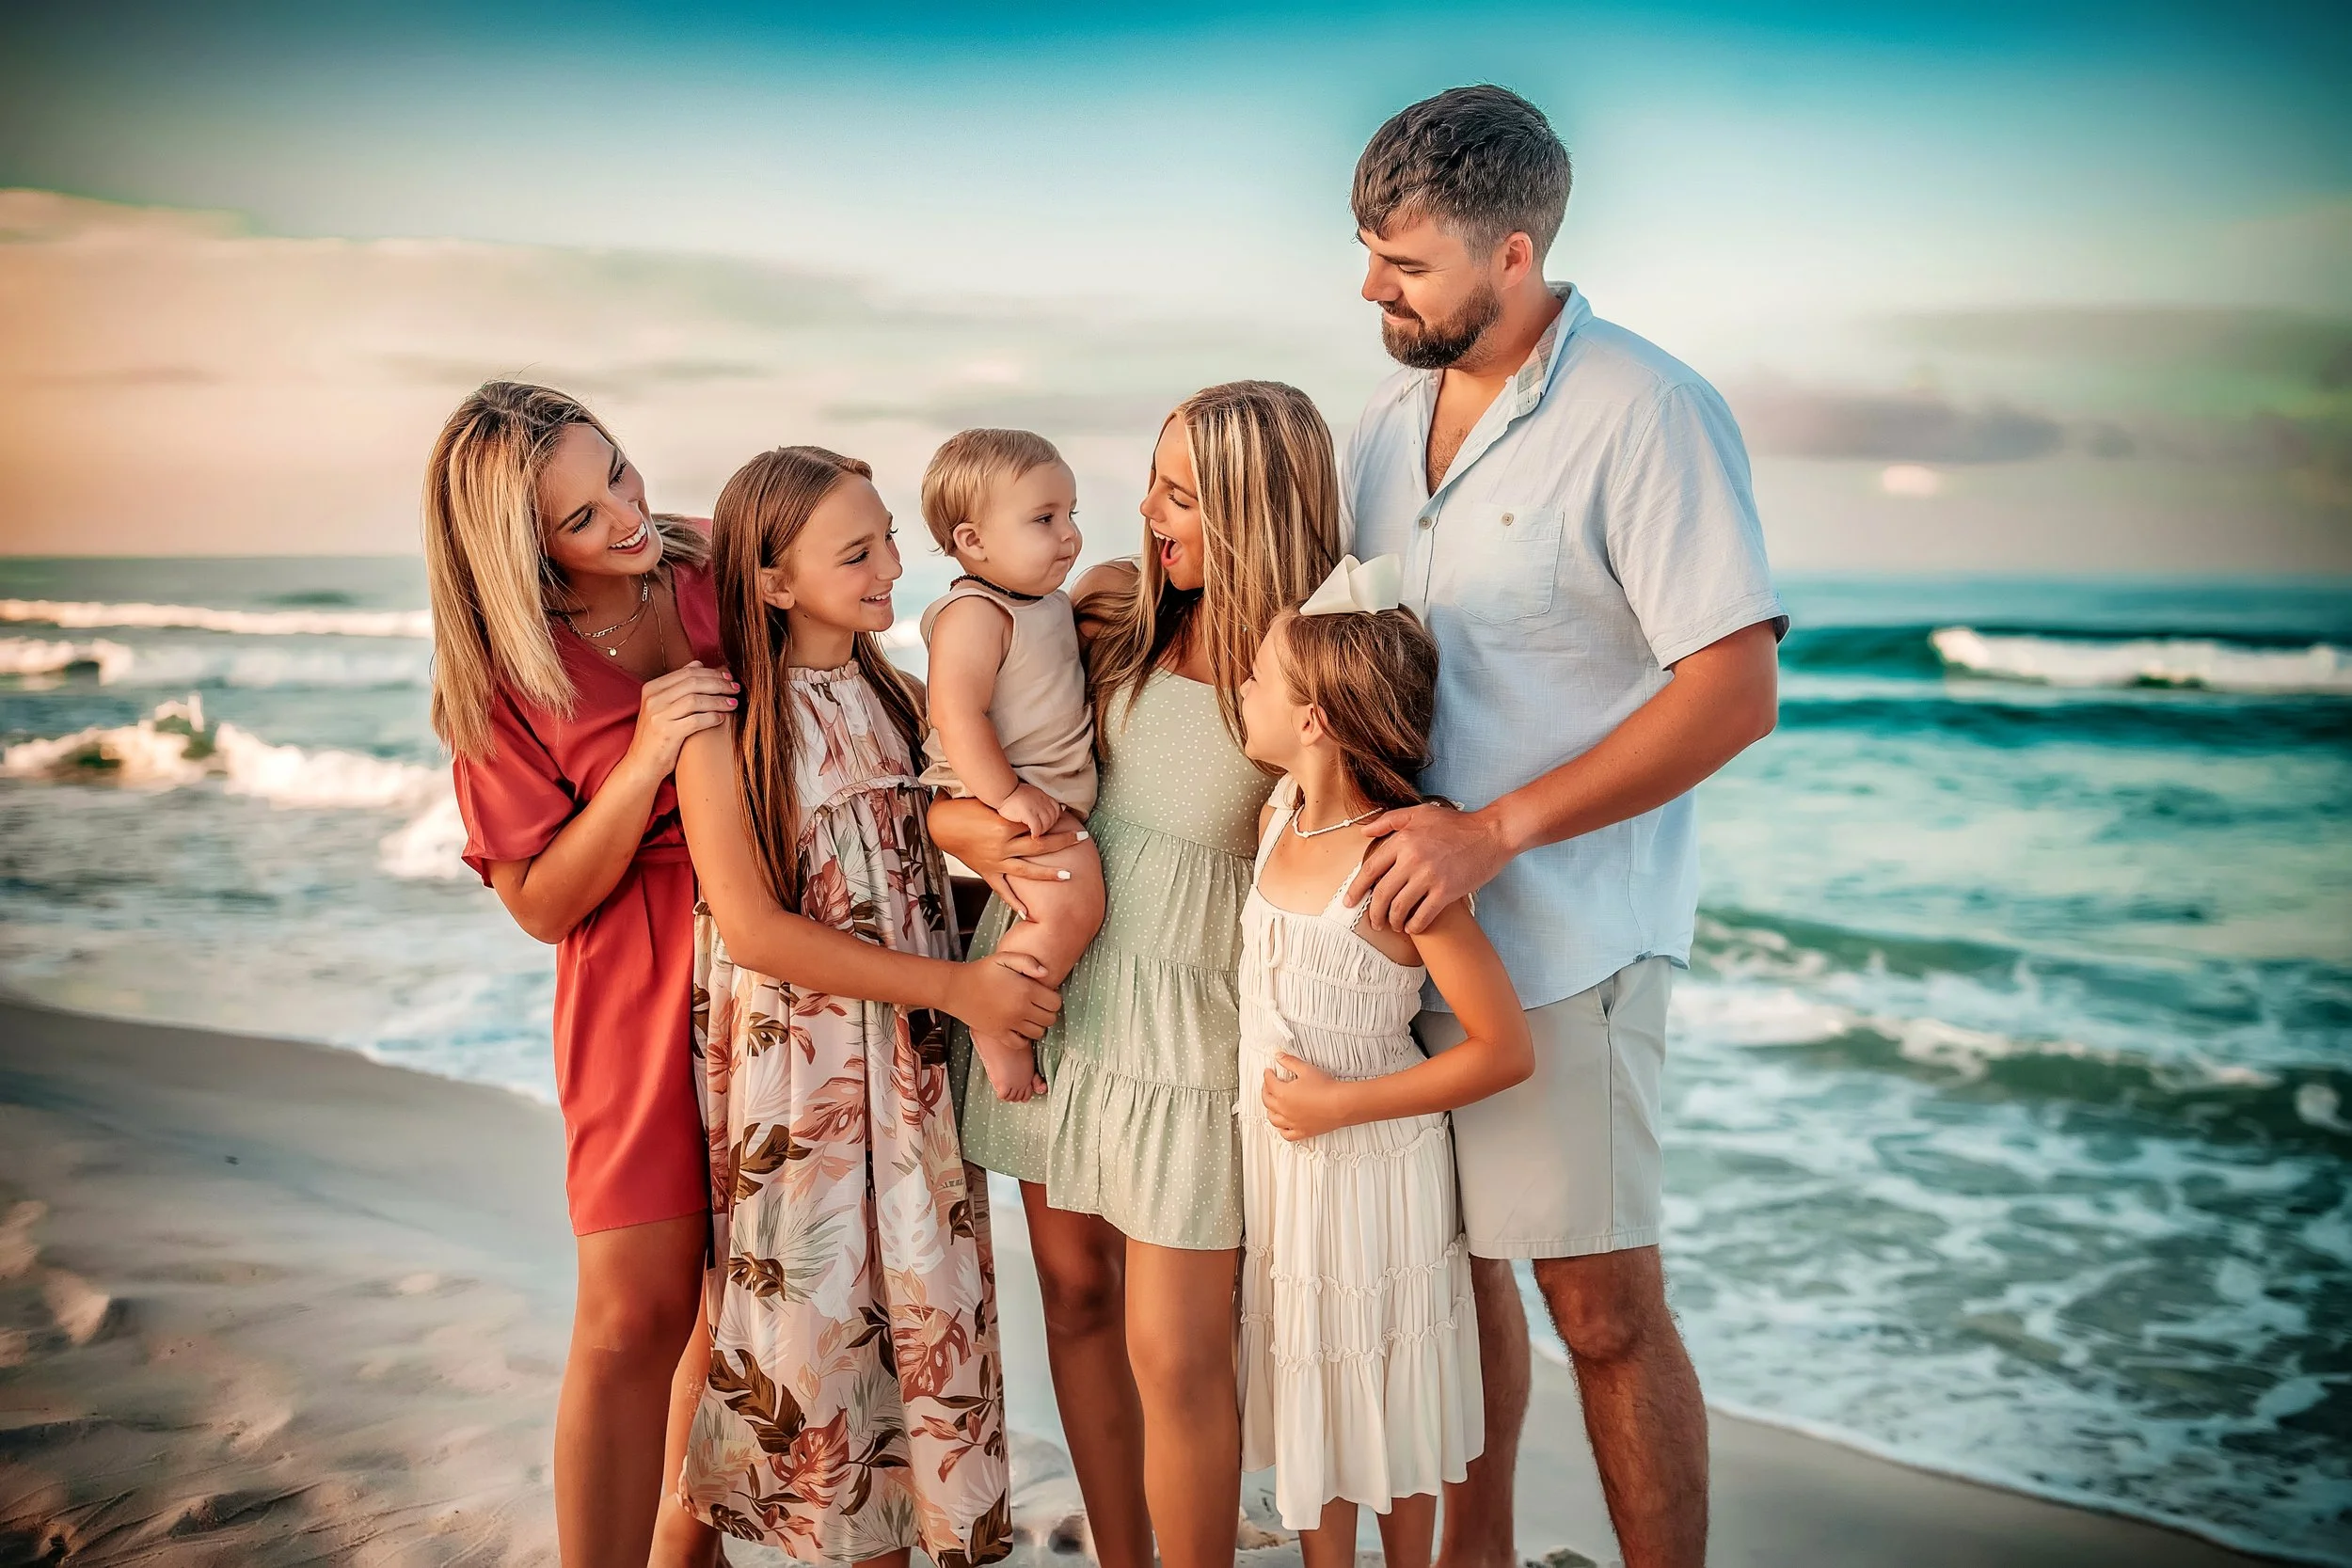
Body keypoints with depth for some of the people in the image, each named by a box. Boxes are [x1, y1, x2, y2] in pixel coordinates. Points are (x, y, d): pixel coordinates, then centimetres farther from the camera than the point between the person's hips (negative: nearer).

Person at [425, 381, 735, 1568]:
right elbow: (544, 903, -9)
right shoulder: (508, 683, -9)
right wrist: (645, 763, -21)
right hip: (641, 994, -4)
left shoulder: (720, 578, -1)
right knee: (636, 1310, -6)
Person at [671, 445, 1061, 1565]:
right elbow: (754, 930, -17)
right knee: (818, 1319, 6)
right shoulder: (723, 726, -12)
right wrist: (955, 987, -18)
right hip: (792, 1069, -5)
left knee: (931, 1313, 9)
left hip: (912, 1060, 5)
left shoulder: (894, 696, 5)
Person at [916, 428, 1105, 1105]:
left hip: (1056, 789, 10)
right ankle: (997, 1027, -8)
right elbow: (957, 714, -27)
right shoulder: (972, 616, -18)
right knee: (1071, 906, -24)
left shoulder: (1051, 601, 12)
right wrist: (1006, 795, -30)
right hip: (1000, 797, -10)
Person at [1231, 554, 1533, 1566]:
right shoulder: (1277, 819, -3)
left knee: (1385, 1402, 13)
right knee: (1304, 1397, 19)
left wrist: (1344, 1104, -21)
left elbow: (1507, 1051, -23)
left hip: (1372, 1169, -7)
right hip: (1280, 1164, 7)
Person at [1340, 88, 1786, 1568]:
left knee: (1604, 1309, 1)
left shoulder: (1648, 414, -13)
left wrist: (1494, 830, -22)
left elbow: (1736, 690, -19)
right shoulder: (1393, 415, 9)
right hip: (1400, 916, 7)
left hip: (1559, 936, -7)